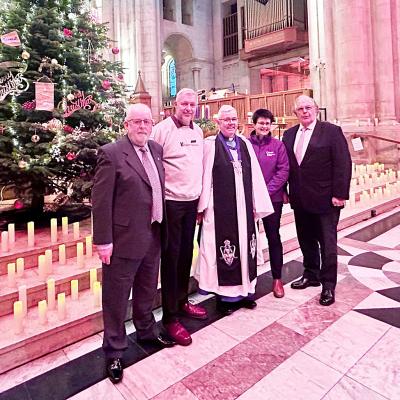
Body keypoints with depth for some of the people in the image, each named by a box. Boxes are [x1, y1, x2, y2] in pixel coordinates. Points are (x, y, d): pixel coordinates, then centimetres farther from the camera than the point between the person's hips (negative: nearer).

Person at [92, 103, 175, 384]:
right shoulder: (111, 153, -12)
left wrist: (162, 227, 10)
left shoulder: (157, 150, 8)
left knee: (147, 291, 23)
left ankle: (147, 331, 46)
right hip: (124, 238, -6)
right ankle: (114, 351, 30)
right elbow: (101, 201, -14)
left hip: (153, 236, 6)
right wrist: (103, 241, -15)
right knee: (116, 297, 10)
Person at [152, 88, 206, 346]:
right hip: (171, 202, -6)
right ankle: (170, 316, 16)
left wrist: (201, 199, 13)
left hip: (192, 201, 6)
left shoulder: (198, 131, 11)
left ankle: (182, 301, 33)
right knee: (171, 257, 2)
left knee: (186, 254, 15)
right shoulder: (162, 129, -9)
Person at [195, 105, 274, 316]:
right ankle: (224, 295, 20)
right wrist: (202, 207, -7)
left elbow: (255, 175, 8)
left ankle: (244, 290, 30)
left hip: (243, 207, 5)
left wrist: (257, 204, 5)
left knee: (245, 246, 13)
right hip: (220, 209, -5)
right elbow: (205, 177, -6)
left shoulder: (245, 144, 9)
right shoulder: (210, 144, -4)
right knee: (223, 247, 4)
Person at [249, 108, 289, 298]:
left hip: (273, 198, 0)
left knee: (273, 237, 5)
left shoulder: (278, 145, 2)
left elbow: (283, 171, -2)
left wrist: (267, 191, -11)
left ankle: (277, 278, 18)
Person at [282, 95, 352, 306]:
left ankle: (328, 285, 17)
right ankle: (311, 275, 33)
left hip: (325, 199, -5)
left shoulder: (331, 131, -5)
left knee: (327, 243, 4)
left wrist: (339, 194, -14)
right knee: (306, 240, 15)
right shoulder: (289, 134, 10)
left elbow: (343, 164, -9)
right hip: (300, 200, 5)